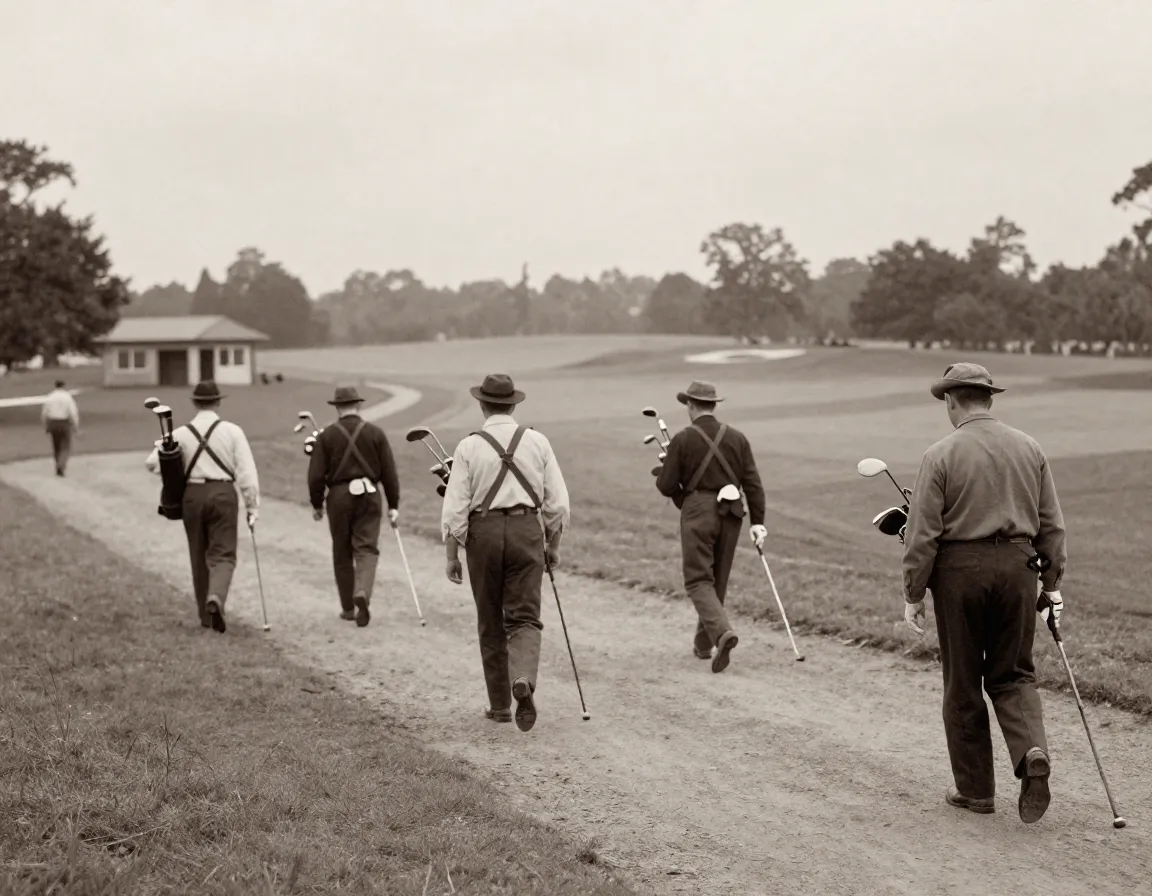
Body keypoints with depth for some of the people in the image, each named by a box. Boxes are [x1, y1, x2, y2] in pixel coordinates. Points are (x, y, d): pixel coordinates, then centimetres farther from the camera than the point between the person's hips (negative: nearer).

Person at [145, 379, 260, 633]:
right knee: (223, 554, 1)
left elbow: (152, 462, -3)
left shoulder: (181, 433, 0)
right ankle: (215, 599, -25)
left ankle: (205, 614, 21)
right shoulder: (232, 431, -3)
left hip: (193, 495, 2)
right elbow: (246, 472, -6)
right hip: (223, 494, -2)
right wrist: (253, 507, -2)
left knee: (199, 556, 14)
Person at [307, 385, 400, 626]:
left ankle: (348, 608, 18)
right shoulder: (375, 433, 0)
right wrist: (393, 505, 6)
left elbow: (316, 475, -3)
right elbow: (389, 472, 0)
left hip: (339, 496, 0)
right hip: (368, 496, 0)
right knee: (367, 549, 3)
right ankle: (362, 593, -22)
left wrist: (317, 504, 9)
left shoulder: (327, 435, -2)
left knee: (342, 553, 12)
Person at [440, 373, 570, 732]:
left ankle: (499, 705, 20)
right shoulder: (537, 441, 1)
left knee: (491, 623, 13)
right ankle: (523, 680, -26)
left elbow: (455, 509, -6)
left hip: (484, 532, 0)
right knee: (525, 618, 2)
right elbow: (557, 503, 2)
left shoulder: (469, 447, -4)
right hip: (527, 530, 0)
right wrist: (554, 546, 14)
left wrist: (452, 556, 2)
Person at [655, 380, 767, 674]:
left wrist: (663, 472, 18)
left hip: (697, 511, -4)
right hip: (730, 514, 4)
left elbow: (666, 486, -4)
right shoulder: (737, 438, 7)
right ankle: (703, 643, 26)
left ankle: (722, 631, -26)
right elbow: (752, 482, 1)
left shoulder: (682, 439, -5)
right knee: (718, 580, 15)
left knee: (698, 579, -2)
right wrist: (757, 521, 2)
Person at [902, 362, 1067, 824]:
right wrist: (1052, 583, 15)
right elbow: (1052, 525, 8)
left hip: (960, 569, -3)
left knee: (963, 685, 9)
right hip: (1017, 566, 3)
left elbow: (923, 533, -9)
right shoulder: (1030, 449, 6)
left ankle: (975, 789, 16)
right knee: (1013, 675, 16)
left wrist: (913, 594, -3)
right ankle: (1033, 751, -10)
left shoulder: (941, 455, -7)